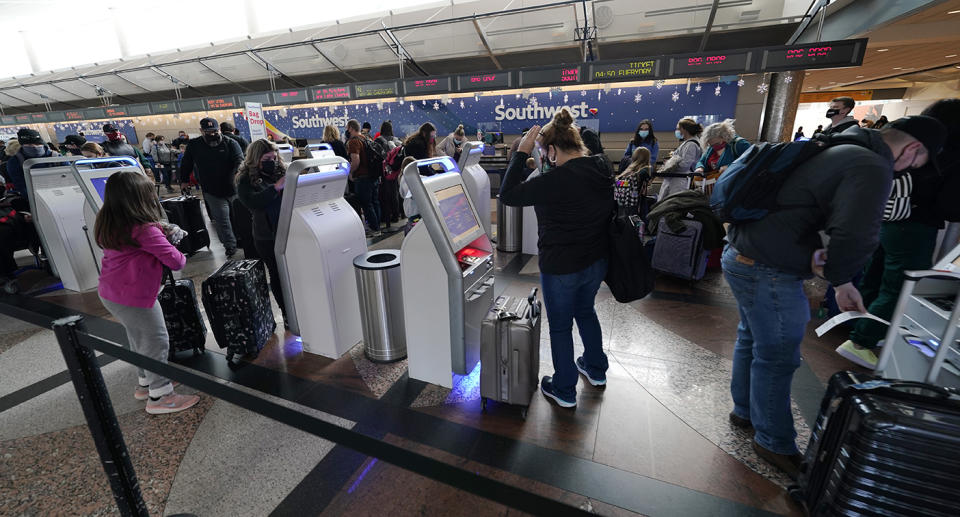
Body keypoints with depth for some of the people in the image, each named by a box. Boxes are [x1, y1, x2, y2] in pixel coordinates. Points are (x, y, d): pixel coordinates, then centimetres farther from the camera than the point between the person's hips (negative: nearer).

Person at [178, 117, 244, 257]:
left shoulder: (230, 143, -3)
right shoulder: (194, 145, 4)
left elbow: (239, 160, -17)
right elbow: (186, 164, 17)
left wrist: (238, 172, -38)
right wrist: (184, 181, 20)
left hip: (232, 189, 0)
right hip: (212, 192, 0)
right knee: (221, 219, -5)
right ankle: (230, 246, 4)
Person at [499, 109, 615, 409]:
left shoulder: (557, 180, -26)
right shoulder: (601, 171, 0)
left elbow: (508, 195, -21)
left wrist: (522, 151, -17)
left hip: (561, 267, -8)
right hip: (596, 261, 8)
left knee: (560, 326, 10)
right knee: (585, 311, 29)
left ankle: (564, 391, 28)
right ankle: (596, 369, 47)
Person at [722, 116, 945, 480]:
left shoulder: (832, 150, 17)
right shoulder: (872, 167, -12)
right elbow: (855, 237, -26)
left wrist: (814, 253, 6)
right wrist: (838, 278, -7)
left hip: (740, 254, 10)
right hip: (768, 271, -10)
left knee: (751, 339, 23)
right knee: (777, 357, 6)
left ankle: (745, 411, 44)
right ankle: (774, 443, 25)